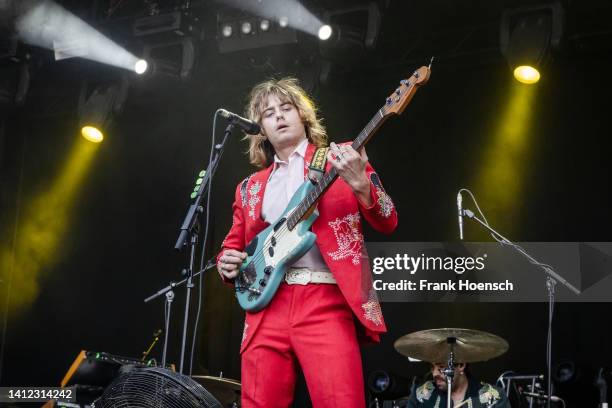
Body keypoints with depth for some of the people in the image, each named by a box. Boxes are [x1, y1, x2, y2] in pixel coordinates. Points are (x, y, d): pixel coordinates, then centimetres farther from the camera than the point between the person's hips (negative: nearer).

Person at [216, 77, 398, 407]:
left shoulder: (343, 158, 10)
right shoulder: (250, 187, 21)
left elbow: (387, 224, 2)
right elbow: (234, 244, 26)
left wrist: (360, 184, -17)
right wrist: (227, 262, 3)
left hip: (325, 301, -3)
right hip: (266, 306, 4)